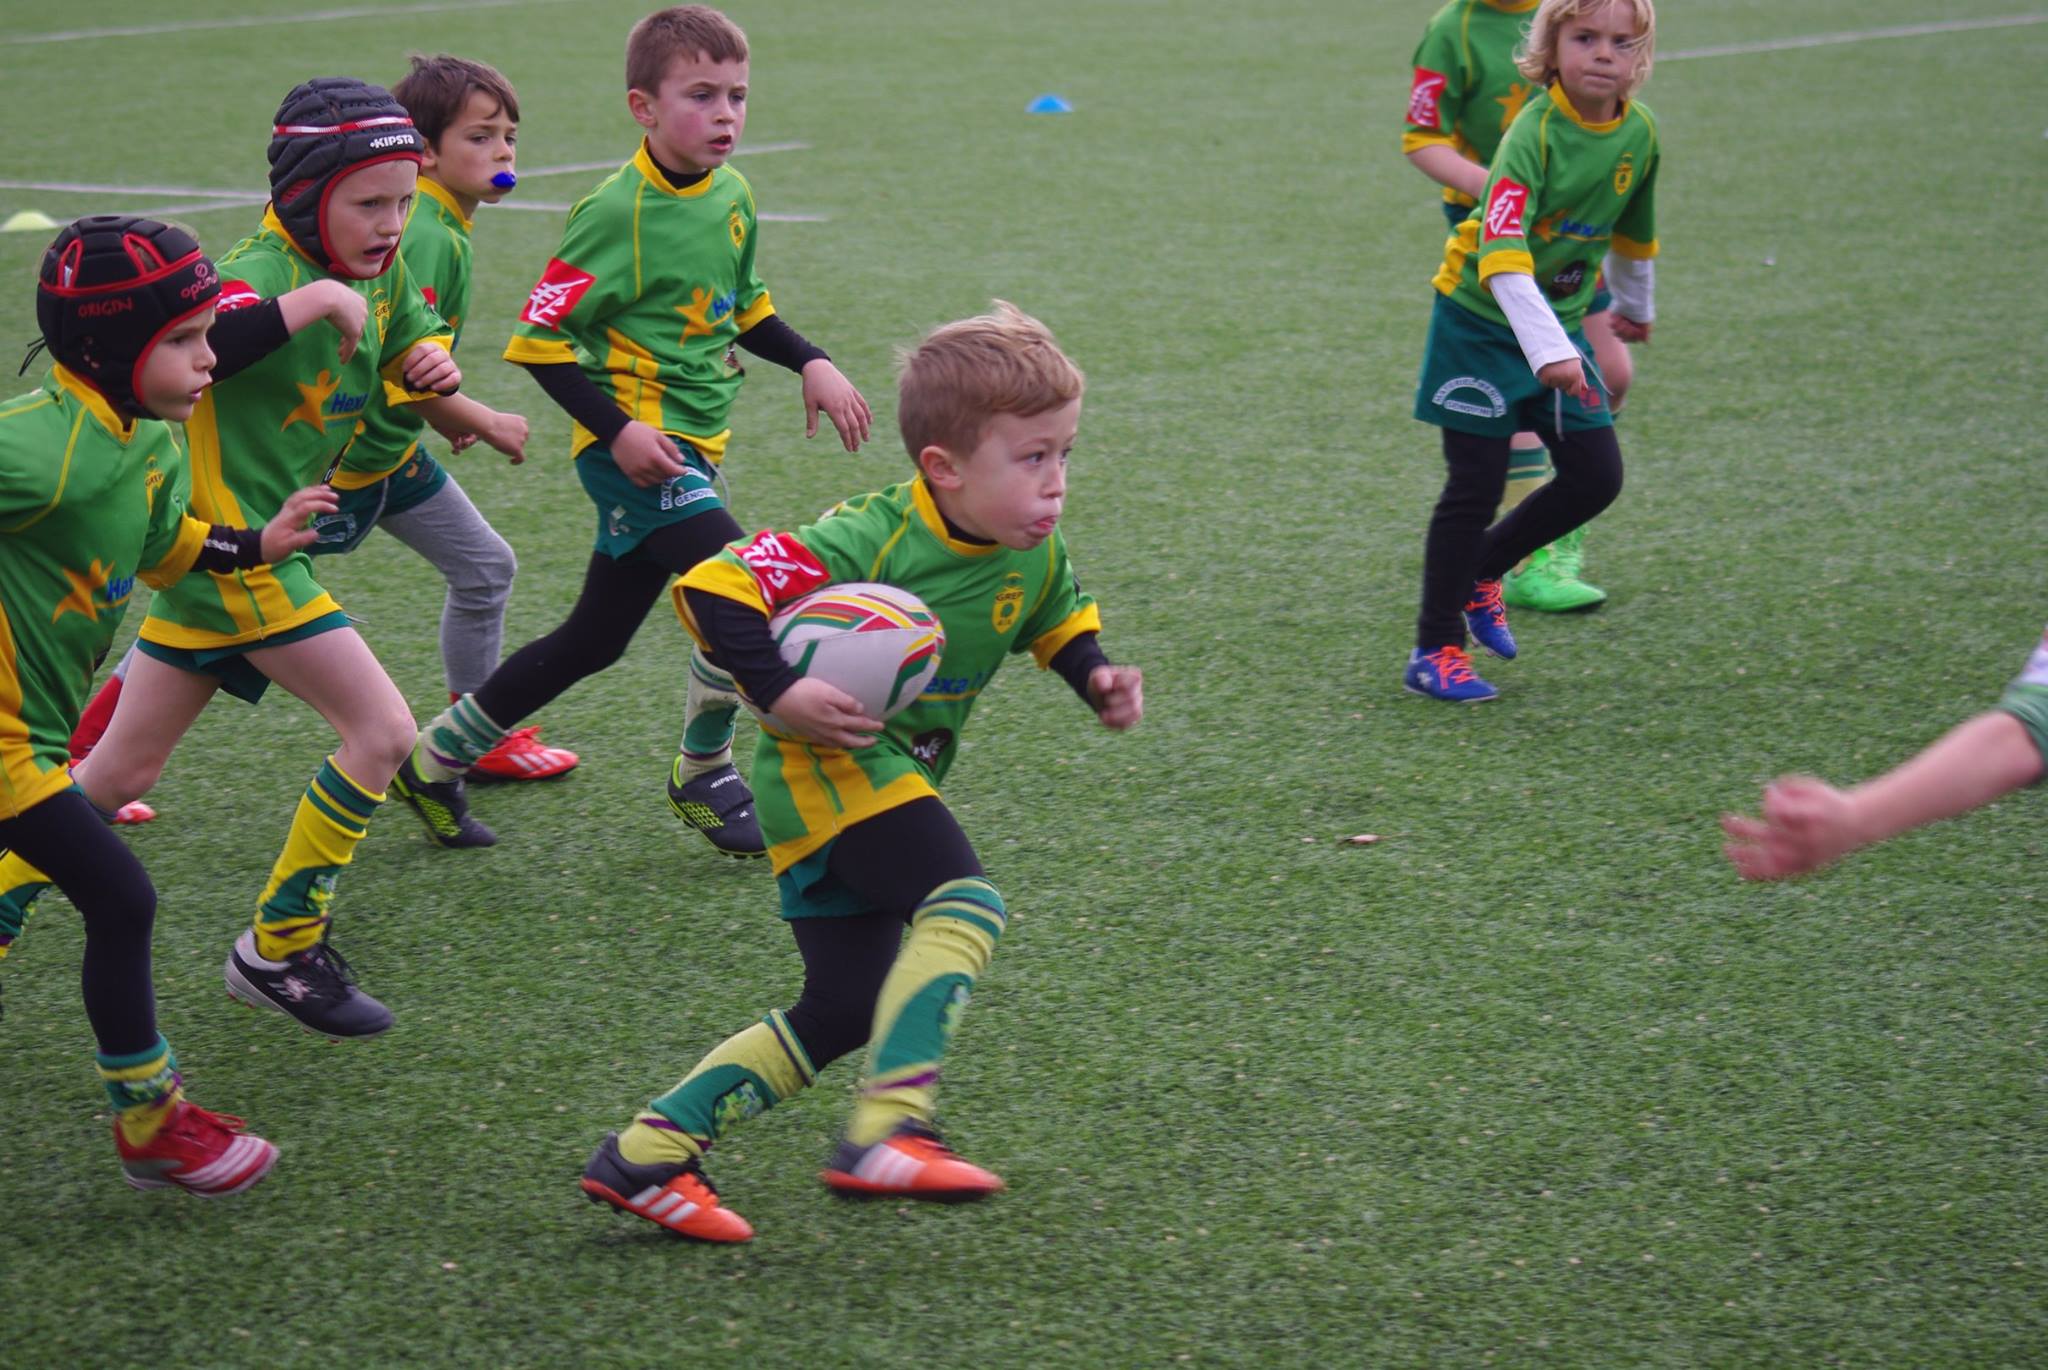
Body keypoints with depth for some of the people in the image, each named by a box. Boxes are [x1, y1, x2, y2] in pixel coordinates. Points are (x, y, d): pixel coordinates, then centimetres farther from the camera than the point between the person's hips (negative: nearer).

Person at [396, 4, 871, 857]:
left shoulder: (733, 197, 7)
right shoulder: (619, 212, -16)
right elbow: (539, 338, -15)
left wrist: (811, 364, 8)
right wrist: (617, 431, -23)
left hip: (690, 446, 8)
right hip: (636, 448, -8)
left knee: (593, 640, 14)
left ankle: (438, 760, 28)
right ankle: (704, 778, 0)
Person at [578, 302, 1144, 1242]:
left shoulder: (1035, 555, -2)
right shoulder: (869, 543, -24)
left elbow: (1061, 623, 21)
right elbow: (711, 588, -24)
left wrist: (1098, 679, 1)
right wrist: (778, 694, -32)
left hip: (897, 777, 9)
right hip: (826, 762, -9)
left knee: (845, 1012, 7)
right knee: (965, 907, -28)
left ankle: (647, 1154, 11)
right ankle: (886, 1133, -33)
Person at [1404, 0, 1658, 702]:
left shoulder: (1640, 133, -3)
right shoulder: (1534, 133, -24)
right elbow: (1502, 254, -36)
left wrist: (1635, 304, 31)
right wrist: (1547, 350, -44)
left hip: (1557, 322, 6)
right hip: (1480, 320, -6)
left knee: (1597, 476, 2)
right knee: (1476, 485, -5)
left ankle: (1479, 571, 24)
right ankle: (1434, 651, 7)